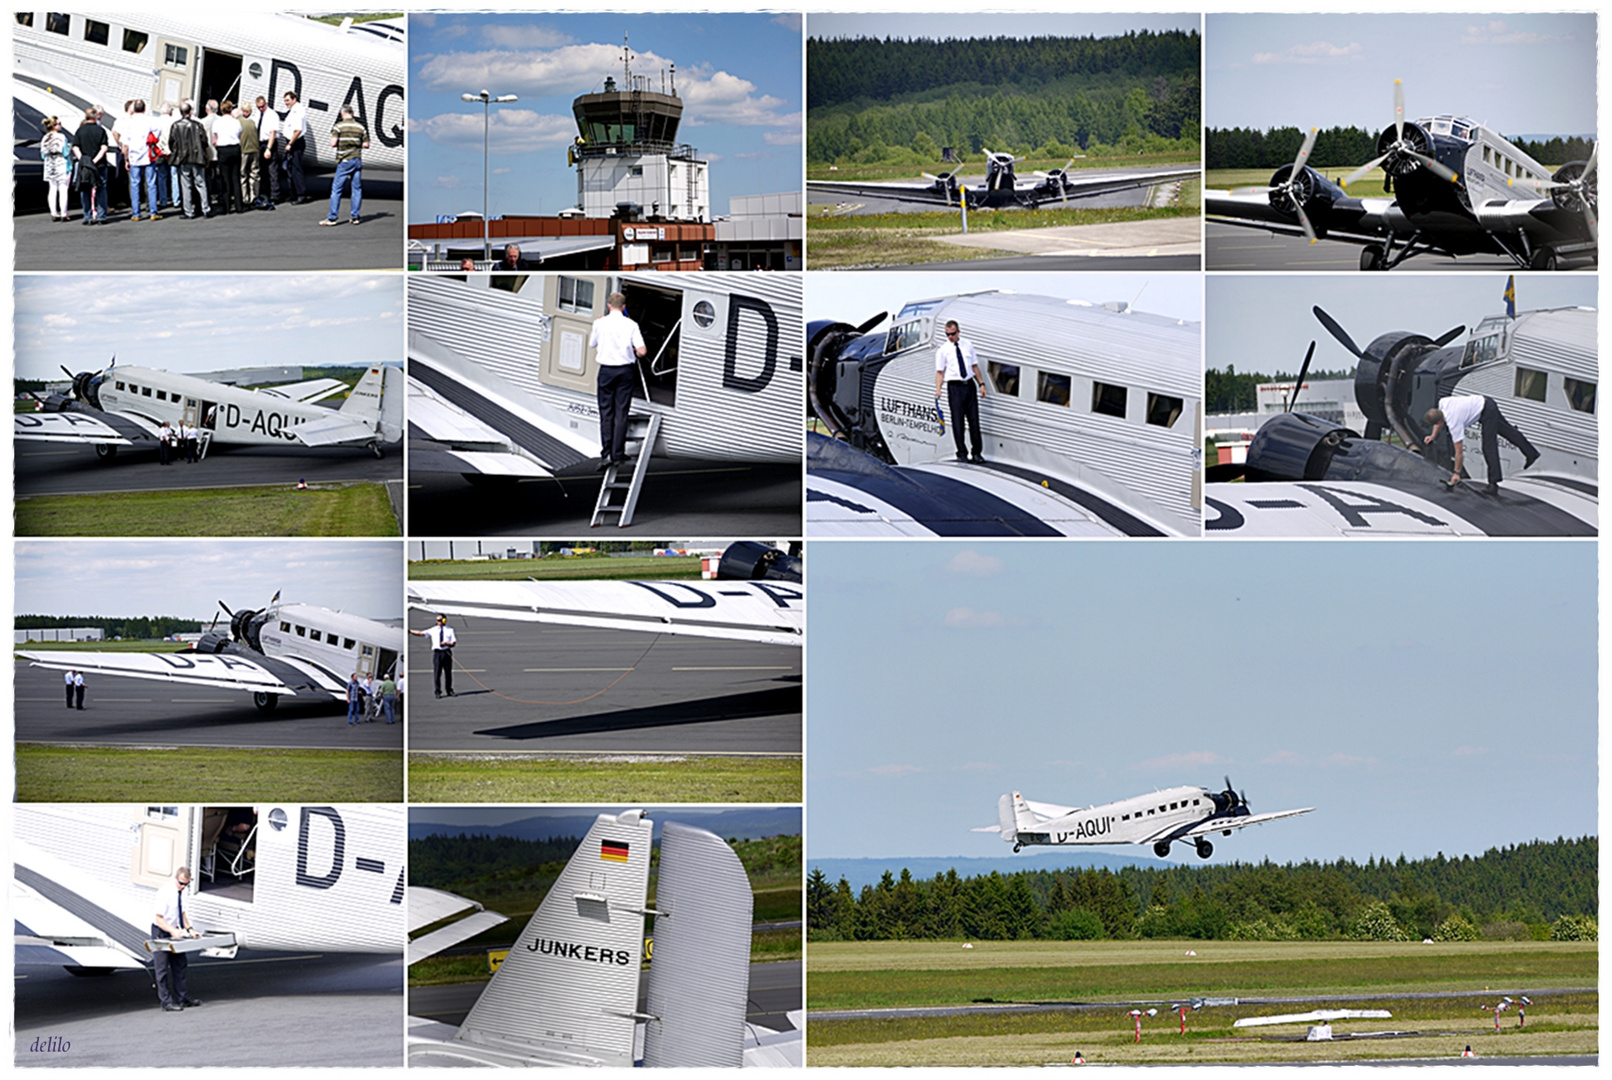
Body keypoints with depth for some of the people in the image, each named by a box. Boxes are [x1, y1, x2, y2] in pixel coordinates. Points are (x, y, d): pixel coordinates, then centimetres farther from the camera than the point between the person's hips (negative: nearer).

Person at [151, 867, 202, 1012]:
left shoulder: (181, 892, 1)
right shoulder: (165, 893, -23)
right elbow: (158, 918, -23)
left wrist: (189, 929, 1)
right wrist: (172, 931, -34)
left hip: (174, 931, 8)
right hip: (161, 932, -8)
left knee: (180, 964, 14)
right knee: (162, 968, -3)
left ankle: (182, 997, 23)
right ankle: (166, 1001, 1)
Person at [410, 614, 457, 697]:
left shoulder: (450, 630, 8)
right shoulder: (433, 630, 7)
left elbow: (454, 642, 4)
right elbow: (421, 633, 0)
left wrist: (447, 643, -17)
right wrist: (410, 631, -10)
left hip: (447, 652, 0)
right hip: (437, 652, 0)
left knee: (448, 672, 7)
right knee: (437, 673, -3)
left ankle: (449, 691, 17)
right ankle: (437, 692, 2)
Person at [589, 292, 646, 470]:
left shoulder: (600, 324, -4)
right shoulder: (630, 325, -6)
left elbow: (592, 344, 13)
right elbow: (642, 351, -9)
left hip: (606, 370, 0)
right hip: (625, 371, 0)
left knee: (606, 412, 3)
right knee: (621, 412, 5)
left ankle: (606, 454, -6)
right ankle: (618, 455, 5)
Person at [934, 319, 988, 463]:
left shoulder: (968, 345, 10)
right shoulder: (942, 350, 0)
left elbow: (974, 366, 16)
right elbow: (940, 372, -3)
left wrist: (981, 383, 11)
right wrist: (938, 389, -17)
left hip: (970, 385, 3)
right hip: (955, 387, -3)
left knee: (974, 419, 5)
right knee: (958, 421, -3)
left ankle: (977, 453, 12)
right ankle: (962, 453, 4)